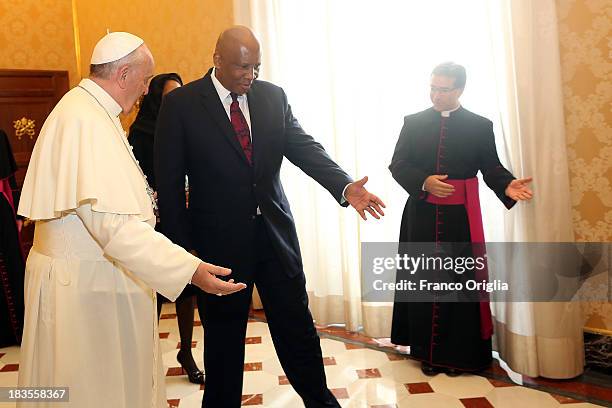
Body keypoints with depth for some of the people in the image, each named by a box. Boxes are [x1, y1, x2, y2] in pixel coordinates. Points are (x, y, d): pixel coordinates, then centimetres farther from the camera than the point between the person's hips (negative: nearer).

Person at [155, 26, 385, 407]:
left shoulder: (273, 96, 4)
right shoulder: (181, 104, -6)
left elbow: (305, 147, -5)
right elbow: (169, 181, -4)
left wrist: (345, 186, -22)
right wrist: (182, 244, -5)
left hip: (275, 233, 3)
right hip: (219, 239, -2)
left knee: (297, 326, 14)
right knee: (224, 335, 14)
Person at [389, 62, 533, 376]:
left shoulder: (480, 126, 3)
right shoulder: (413, 122, 5)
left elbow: (491, 167, 3)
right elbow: (397, 164, 2)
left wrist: (507, 185, -18)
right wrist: (424, 182, -14)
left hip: (461, 218, -1)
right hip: (422, 215, 1)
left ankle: (458, 353, 18)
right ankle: (427, 352, 18)